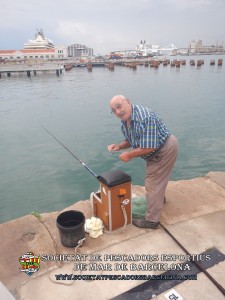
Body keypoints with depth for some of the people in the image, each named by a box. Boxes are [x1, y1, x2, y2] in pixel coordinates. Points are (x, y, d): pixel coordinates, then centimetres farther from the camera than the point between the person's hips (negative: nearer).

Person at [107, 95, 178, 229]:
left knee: (152, 183, -3)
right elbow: (131, 141, 10)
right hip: (156, 151, 9)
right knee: (156, 177, 29)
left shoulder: (145, 117, -33)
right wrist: (118, 146, -9)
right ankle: (159, 198, 57)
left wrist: (129, 155, -24)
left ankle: (152, 220, 11)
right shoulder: (124, 122, -4)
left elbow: (149, 147, -34)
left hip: (166, 149, -9)